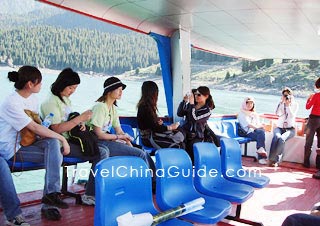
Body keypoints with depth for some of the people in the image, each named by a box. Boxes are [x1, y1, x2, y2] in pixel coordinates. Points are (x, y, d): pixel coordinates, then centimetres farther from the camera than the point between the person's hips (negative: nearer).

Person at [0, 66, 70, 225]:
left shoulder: (32, 98, 7)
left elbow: (37, 124, 12)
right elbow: (35, 128, -22)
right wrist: (62, 138, -17)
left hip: (24, 143, 7)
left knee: (52, 143, -18)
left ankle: (51, 193, -24)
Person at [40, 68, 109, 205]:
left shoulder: (66, 99, 17)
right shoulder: (51, 102, -13)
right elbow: (57, 129, -21)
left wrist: (80, 123, 3)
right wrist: (80, 118, -21)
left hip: (71, 138, 9)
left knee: (104, 149, -1)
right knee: (101, 153, -17)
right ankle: (90, 196, -10)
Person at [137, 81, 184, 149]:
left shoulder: (149, 105, 12)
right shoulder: (144, 107, -17)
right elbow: (153, 128, -17)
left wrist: (158, 122, -4)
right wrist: (170, 127, -9)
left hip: (153, 134, 9)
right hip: (148, 138, -9)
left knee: (180, 136, -5)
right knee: (177, 145, -19)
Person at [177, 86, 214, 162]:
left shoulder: (207, 110, -4)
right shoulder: (191, 104, 10)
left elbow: (194, 119, -18)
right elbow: (179, 114, 4)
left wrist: (192, 104, -18)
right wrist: (184, 101, -5)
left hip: (196, 137, -4)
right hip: (184, 132, 4)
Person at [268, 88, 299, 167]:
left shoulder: (295, 104, 6)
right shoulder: (281, 104, 10)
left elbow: (292, 116, -10)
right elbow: (277, 113, -9)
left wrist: (288, 105, -12)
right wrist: (282, 102, -11)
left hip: (290, 129, -1)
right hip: (279, 127, 2)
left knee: (282, 139, -34)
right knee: (277, 137, -34)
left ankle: (275, 159, -28)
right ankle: (272, 159, -34)